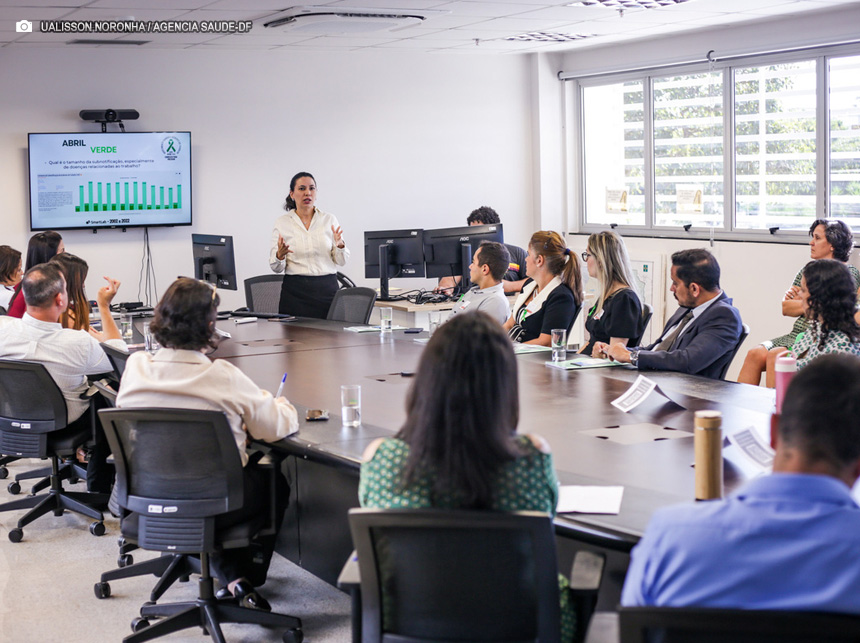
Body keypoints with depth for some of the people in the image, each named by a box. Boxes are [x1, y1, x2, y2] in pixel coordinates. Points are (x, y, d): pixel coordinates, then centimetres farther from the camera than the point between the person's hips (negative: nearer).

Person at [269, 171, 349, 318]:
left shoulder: (329, 220, 7)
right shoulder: (282, 222, 4)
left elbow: (342, 261, 5)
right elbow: (276, 267, 3)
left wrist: (339, 245, -15)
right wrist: (280, 255, -18)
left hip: (327, 289, 1)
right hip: (295, 290, -1)